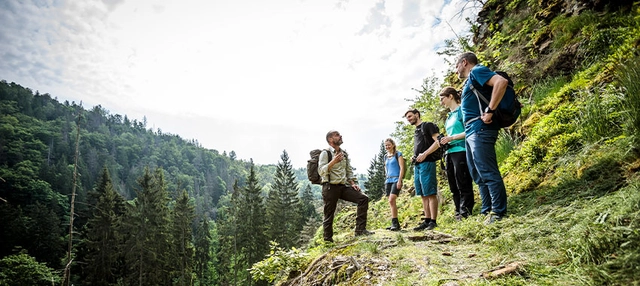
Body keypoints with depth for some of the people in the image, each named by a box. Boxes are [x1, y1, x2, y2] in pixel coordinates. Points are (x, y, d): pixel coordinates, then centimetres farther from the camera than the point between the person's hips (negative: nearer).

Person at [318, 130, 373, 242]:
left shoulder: (344, 154, 16)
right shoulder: (325, 153, -4)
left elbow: (349, 171, 20)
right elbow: (321, 171, -14)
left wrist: (353, 183, 4)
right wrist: (333, 161, -27)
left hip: (343, 186, 6)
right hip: (330, 187, -6)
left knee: (363, 198, -10)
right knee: (329, 215, -2)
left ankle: (360, 229, -8)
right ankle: (327, 240, 11)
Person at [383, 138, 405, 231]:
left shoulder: (398, 154, 1)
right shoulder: (386, 157, 18)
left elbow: (402, 168, -6)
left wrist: (399, 180, -15)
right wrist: (386, 179, 16)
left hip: (396, 180, -6)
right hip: (388, 181, 7)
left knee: (391, 200, -20)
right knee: (391, 202, 3)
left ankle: (394, 223, -19)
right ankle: (395, 224, 7)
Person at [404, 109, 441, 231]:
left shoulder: (428, 125, 0)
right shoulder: (416, 131, 24)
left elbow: (438, 141, -11)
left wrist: (425, 154, -17)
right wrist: (414, 157, 12)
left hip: (427, 163, -9)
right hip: (417, 165, 9)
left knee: (430, 193, -10)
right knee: (423, 195, 7)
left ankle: (433, 221, -10)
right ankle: (427, 220, 9)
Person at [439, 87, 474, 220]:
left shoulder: (462, 110, -4)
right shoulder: (449, 116, 21)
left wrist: (451, 138, -15)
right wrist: (444, 141, 6)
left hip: (461, 151, -9)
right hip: (450, 153, 9)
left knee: (463, 186, -6)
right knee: (454, 187, 9)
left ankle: (465, 215, -3)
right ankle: (458, 215, 15)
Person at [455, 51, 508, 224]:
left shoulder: (476, 71, -3)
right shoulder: (471, 81, 26)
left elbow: (502, 82, -21)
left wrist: (490, 111, -22)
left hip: (480, 129, -11)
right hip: (472, 132, 11)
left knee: (488, 172, -11)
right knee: (478, 174, 11)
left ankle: (499, 213, -8)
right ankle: (487, 211, 15)